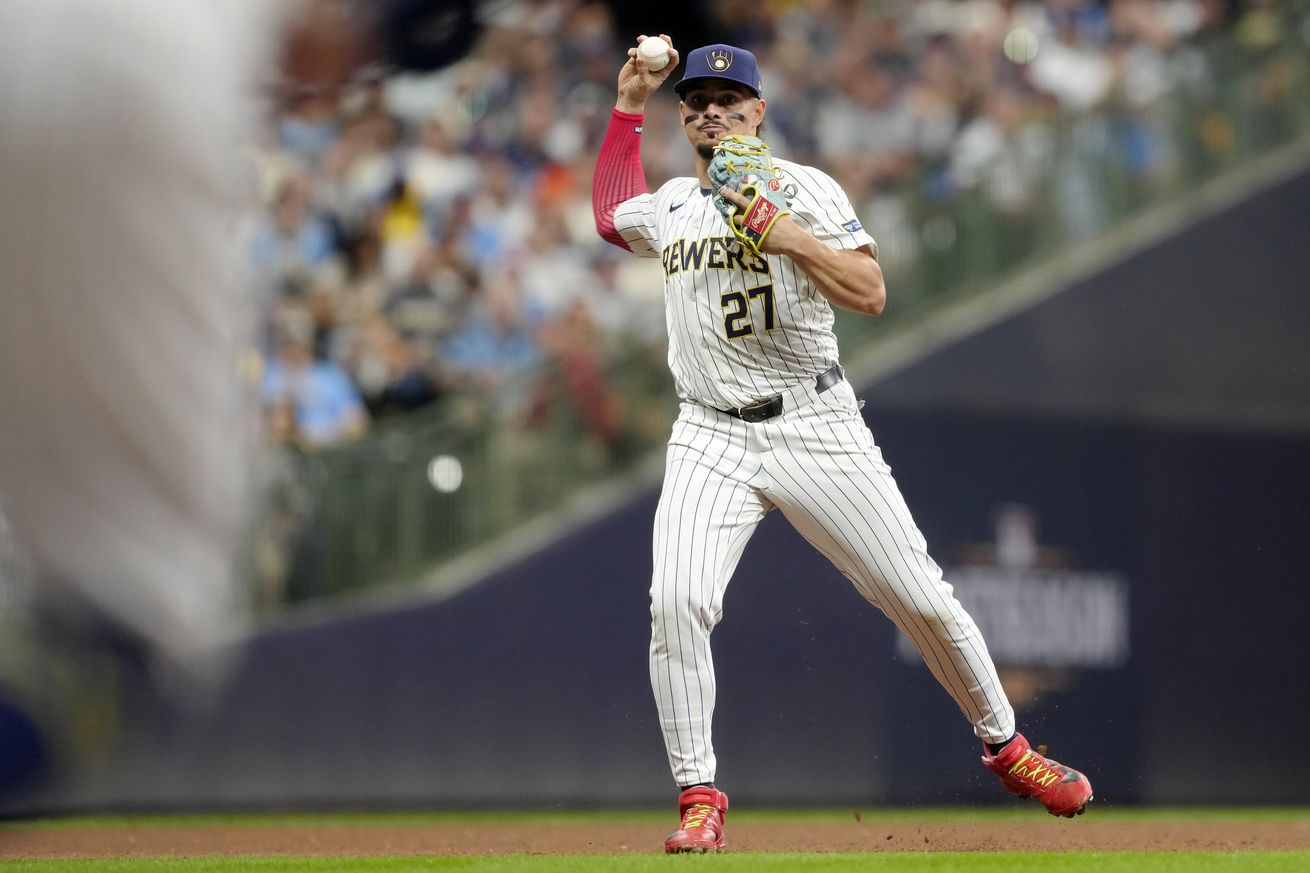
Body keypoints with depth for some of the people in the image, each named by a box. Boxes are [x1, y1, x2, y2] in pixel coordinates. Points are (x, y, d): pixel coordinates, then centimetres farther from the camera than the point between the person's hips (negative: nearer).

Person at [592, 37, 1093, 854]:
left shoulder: (806, 189, 0)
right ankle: (700, 800, -10)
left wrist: (791, 238, -23)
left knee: (922, 598, -2)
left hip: (815, 426, -3)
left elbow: (870, 293, -10)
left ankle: (1005, 747, 19)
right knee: (676, 603, -19)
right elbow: (609, 215, 37)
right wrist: (628, 106, 28)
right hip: (711, 439, 3)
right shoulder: (670, 204, 14)